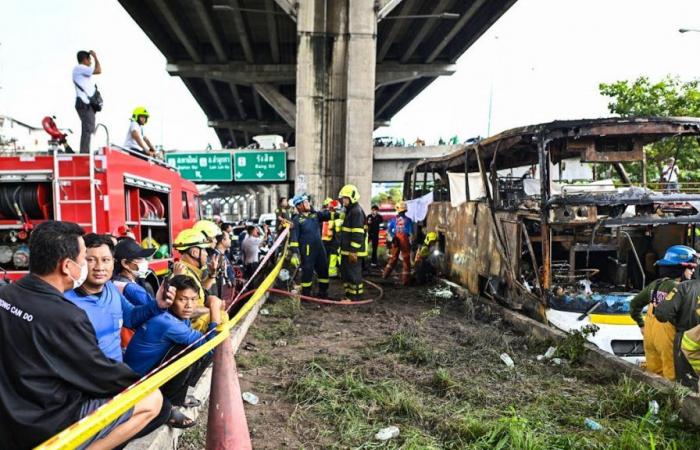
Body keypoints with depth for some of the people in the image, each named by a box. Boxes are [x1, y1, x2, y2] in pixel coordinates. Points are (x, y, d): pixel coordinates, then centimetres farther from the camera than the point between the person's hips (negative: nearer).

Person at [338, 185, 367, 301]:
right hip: (346, 250, 11)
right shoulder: (349, 211, 18)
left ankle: (355, 297, 5)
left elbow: (357, 234, -22)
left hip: (352, 251, -11)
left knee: (353, 273, -3)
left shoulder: (356, 212, -16)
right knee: (345, 272, 17)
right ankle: (349, 293, 28)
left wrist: (353, 251, -23)